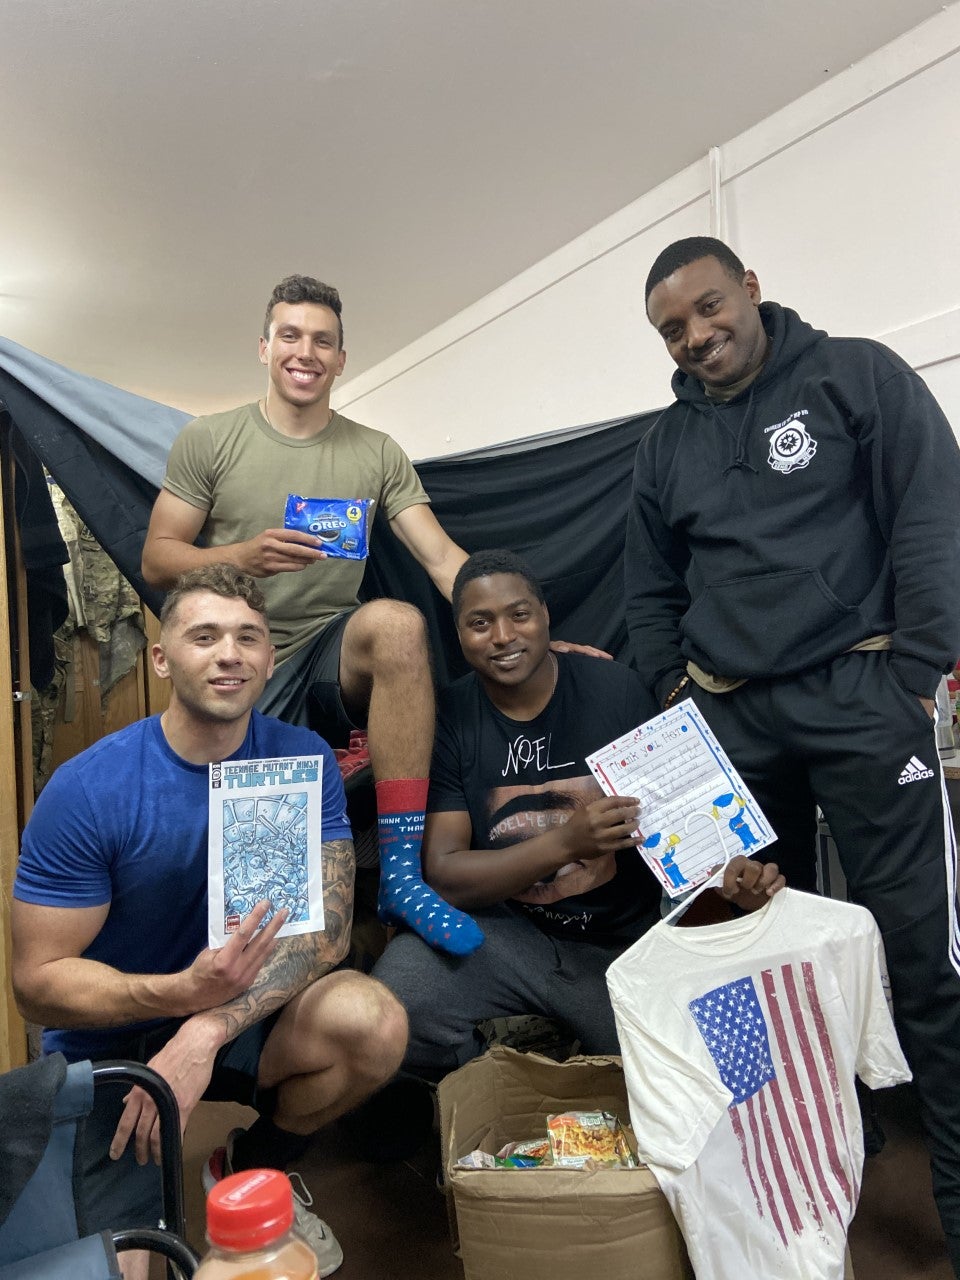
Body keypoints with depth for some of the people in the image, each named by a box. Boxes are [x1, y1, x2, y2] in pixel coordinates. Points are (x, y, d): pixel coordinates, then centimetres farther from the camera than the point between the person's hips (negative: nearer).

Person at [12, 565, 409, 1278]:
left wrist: (207, 1030, -30)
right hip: (108, 1044, -2)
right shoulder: (87, 790, -18)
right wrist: (182, 991, -33)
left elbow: (327, 927, -15)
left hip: (247, 1015, 3)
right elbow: (38, 982, -15)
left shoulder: (303, 759, -11)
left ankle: (255, 1175, 6)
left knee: (373, 1023, -25)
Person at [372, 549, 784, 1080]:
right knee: (394, 1001, -27)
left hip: (624, 940, 1)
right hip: (504, 933, 0)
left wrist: (729, 873, -21)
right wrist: (567, 842, -25)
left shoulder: (615, 691, -5)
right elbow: (443, 876, -10)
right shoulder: (447, 719, -5)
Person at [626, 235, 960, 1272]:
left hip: (858, 693, -4)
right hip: (729, 717, 5)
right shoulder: (666, 444, 15)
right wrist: (671, 689, 10)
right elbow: (650, 589, 21)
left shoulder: (857, 377, 3)